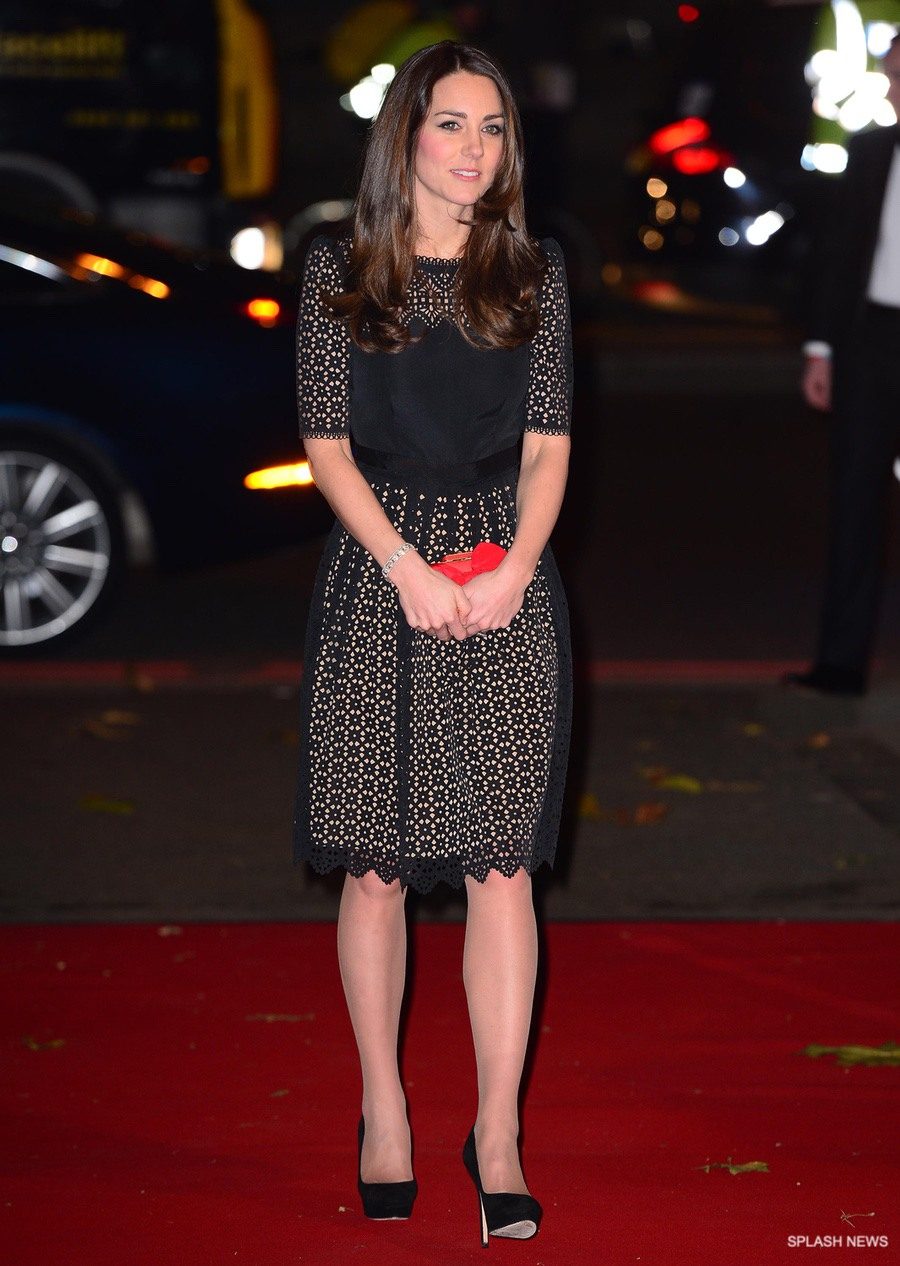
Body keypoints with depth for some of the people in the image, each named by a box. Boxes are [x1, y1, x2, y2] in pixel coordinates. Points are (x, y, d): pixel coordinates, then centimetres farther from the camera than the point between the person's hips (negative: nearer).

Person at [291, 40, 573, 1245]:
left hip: (508, 580, 1)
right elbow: (327, 445, -1)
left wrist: (515, 566, -11)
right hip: (379, 574, -1)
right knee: (373, 864, 3)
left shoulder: (534, 273, 7)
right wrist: (410, 568, -12)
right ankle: (384, 1110, 18)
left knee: (501, 865, -3)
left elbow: (549, 445, 5)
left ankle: (498, 1133, 4)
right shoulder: (338, 271, 3)